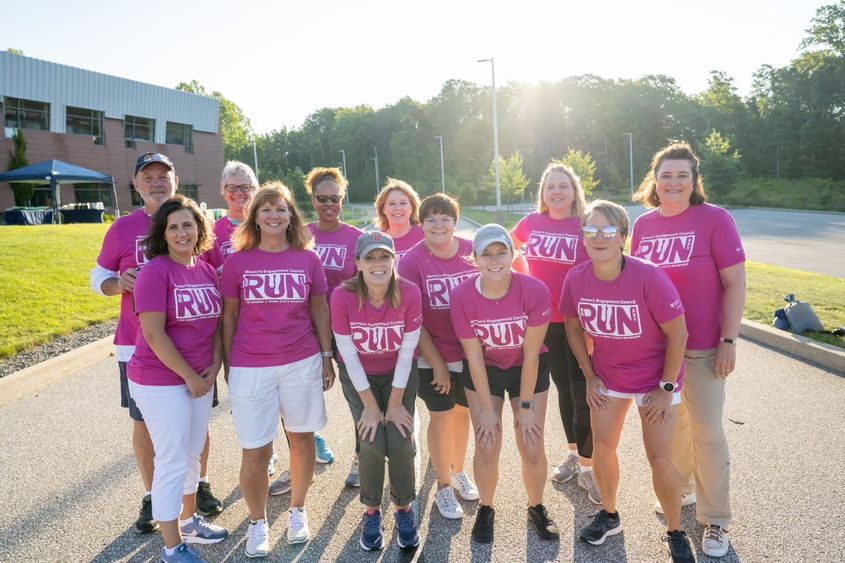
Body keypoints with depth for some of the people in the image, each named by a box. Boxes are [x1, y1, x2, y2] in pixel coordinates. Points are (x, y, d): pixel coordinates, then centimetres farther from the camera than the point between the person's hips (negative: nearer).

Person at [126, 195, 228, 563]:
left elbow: (217, 322, 9)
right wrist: (190, 376, -15)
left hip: (200, 380, 7)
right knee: (173, 462, 1)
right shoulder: (155, 272, -15)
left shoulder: (207, 271, 4)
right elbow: (154, 335, -19)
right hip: (160, 382, -6)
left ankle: (188, 521, 39)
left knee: (192, 455, 19)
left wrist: (214, 366, -3)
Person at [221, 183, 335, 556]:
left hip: (302, 363, 1)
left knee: (302, 439, 13)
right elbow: (228, 317, 4)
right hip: (250, 368, -1)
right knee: (255, 452, 3)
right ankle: (257, 522, 28)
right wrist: (227, 364, 4)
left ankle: (297, 510, 35)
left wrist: (326, 357, 5)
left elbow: (320, 310, 6)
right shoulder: (237, 261, -2)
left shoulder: (308, 259, 1)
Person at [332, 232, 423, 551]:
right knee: (372, 444, -11)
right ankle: (372, 512, 16)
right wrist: (371, 405, -12)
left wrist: (395, 403, -11)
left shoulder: (409, 293, -24)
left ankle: (404, 510, 17)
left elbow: (406, 351, -17)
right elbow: (349, 354, -18)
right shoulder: (342, 297, -25)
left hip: (399, 375, 1)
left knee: (400, 443, -9)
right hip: (358, 377, 0)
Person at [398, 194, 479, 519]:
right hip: (433, 356, -3)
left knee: (462, 412, 18)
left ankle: (458, 472, 41)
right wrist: (437, 363, -11)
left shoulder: (472, 251, -7)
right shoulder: (412, 261, -14)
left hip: (471, 352, 3)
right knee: (441, 418, 7)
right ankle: (444, 488, 27)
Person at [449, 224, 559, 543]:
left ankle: (536, 508, 30)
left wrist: (525, 406, -12)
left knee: (532, 447, 2)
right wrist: (487, 409, -11)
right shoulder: (461, 296, -25)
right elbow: (474, 357, -16)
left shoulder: (535, 291, -28)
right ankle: (486, 509, 28)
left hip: (528, 370, 0)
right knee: (487, 447, 1)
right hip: (484, 372, 1)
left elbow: (531, 354, -19)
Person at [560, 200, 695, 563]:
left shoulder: (648, 277, -28)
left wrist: (666, 387, -13)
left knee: (660, 459, -3)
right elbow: (573, 325, 2)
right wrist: (589, 376, 1)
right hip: (607, 376, 4)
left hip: (654, 377, -3)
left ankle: (675, 533, 23)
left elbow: (677, 333, -18)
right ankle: (609, 515, 35)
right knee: (602, 448, 8)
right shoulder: (576, 279, -16)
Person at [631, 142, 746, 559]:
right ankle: (681, 488, 40)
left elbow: (734, 283, -10)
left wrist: (728, 340, -13)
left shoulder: (714, 219, -10)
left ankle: (715, 520, 19)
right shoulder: (643, 224, 2)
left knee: (706, 432, 3)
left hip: (702, 346, -4)